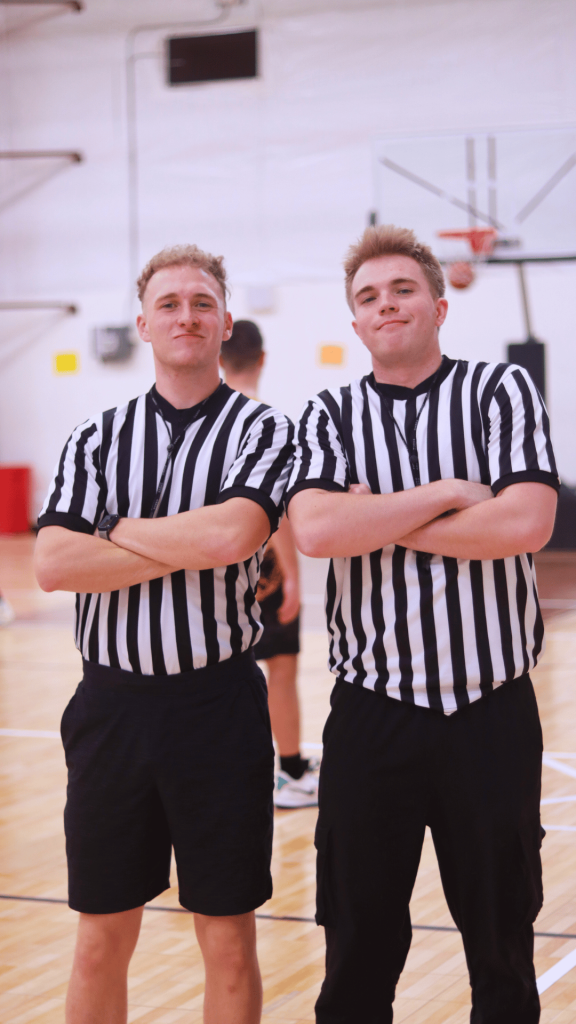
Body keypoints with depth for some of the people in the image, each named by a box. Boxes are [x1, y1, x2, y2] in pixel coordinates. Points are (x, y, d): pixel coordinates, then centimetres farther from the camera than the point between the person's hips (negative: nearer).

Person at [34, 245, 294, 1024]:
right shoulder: (96, 439, 8)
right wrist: (190, 548, -11)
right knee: (101, 945, 9)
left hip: (217, 702, -2)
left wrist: (120, 533, -7)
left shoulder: (261, 430, 0)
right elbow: (53, 565, -7)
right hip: (111, 703, 2)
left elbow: (233, 535, -20)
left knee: (229, 944, 6)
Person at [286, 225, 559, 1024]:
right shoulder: (331, 417, 5)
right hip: (372, 711, 1)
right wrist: (444, 494, -13)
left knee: (502, 933, 11)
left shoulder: (502, 392, 1)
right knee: (360, 940, 9)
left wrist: (379, 521, -10)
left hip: (492, 711, -1)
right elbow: (315, 530, -14)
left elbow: (526, 522, -16)